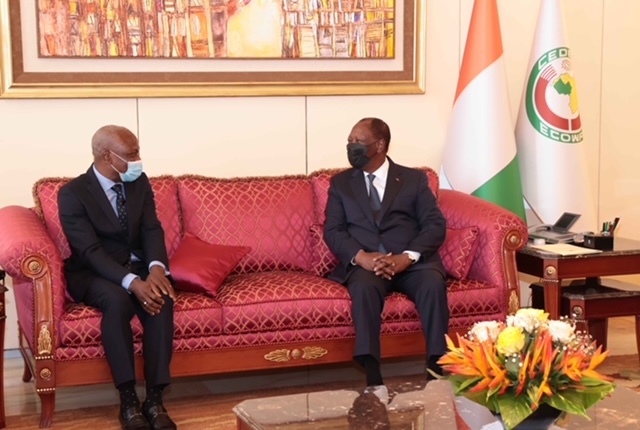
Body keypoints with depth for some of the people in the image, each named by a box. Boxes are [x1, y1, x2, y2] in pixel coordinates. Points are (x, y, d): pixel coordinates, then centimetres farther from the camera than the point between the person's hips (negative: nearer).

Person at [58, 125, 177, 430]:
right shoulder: (72, 193, -14)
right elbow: (91, 251, -22)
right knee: (118, 299, -37)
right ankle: (128, 401, -28)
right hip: (92, 274, -4)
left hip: (137, 267, 4)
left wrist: (156, 267, -27)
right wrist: (133, 283, -36)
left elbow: (152, 229, -5)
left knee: (162, 297, -30)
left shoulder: (139, 182, 3)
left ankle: (155, 399, -28)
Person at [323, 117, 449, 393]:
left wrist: (408, 257, -17)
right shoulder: (340, 183, 17)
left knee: (433, 282, -33)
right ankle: (374, 380, -39)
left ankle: (437, 372, -31)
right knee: (363, 286, -35)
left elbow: (436, 225, 2)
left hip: (412, 262, 0)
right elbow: (333, 230, 6)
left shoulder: (414, 179, 13)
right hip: (365, 263, 0)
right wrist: (361, 257, -16)